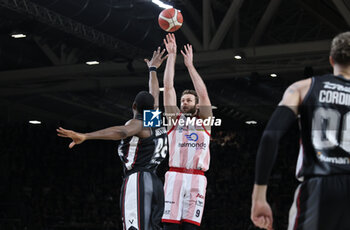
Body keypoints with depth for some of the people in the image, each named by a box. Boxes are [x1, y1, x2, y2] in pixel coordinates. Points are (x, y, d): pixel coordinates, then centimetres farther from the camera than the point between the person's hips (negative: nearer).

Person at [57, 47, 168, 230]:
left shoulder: (137, 123, -4)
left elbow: (120, 131, -28)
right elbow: (154, 95, 37)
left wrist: (85, 136, -40)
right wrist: (152, 69, 54)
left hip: (136, 181, -8)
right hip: (154, 182, 8)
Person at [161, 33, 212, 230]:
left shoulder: (204, 120, 17)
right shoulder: (174, 118, 17)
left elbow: (203, 94, 6)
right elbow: (168, 88, 12)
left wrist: (190, 64, 7)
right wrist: (172, 55, 9)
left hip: (197, 179, 1)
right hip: (175, 175, 0)